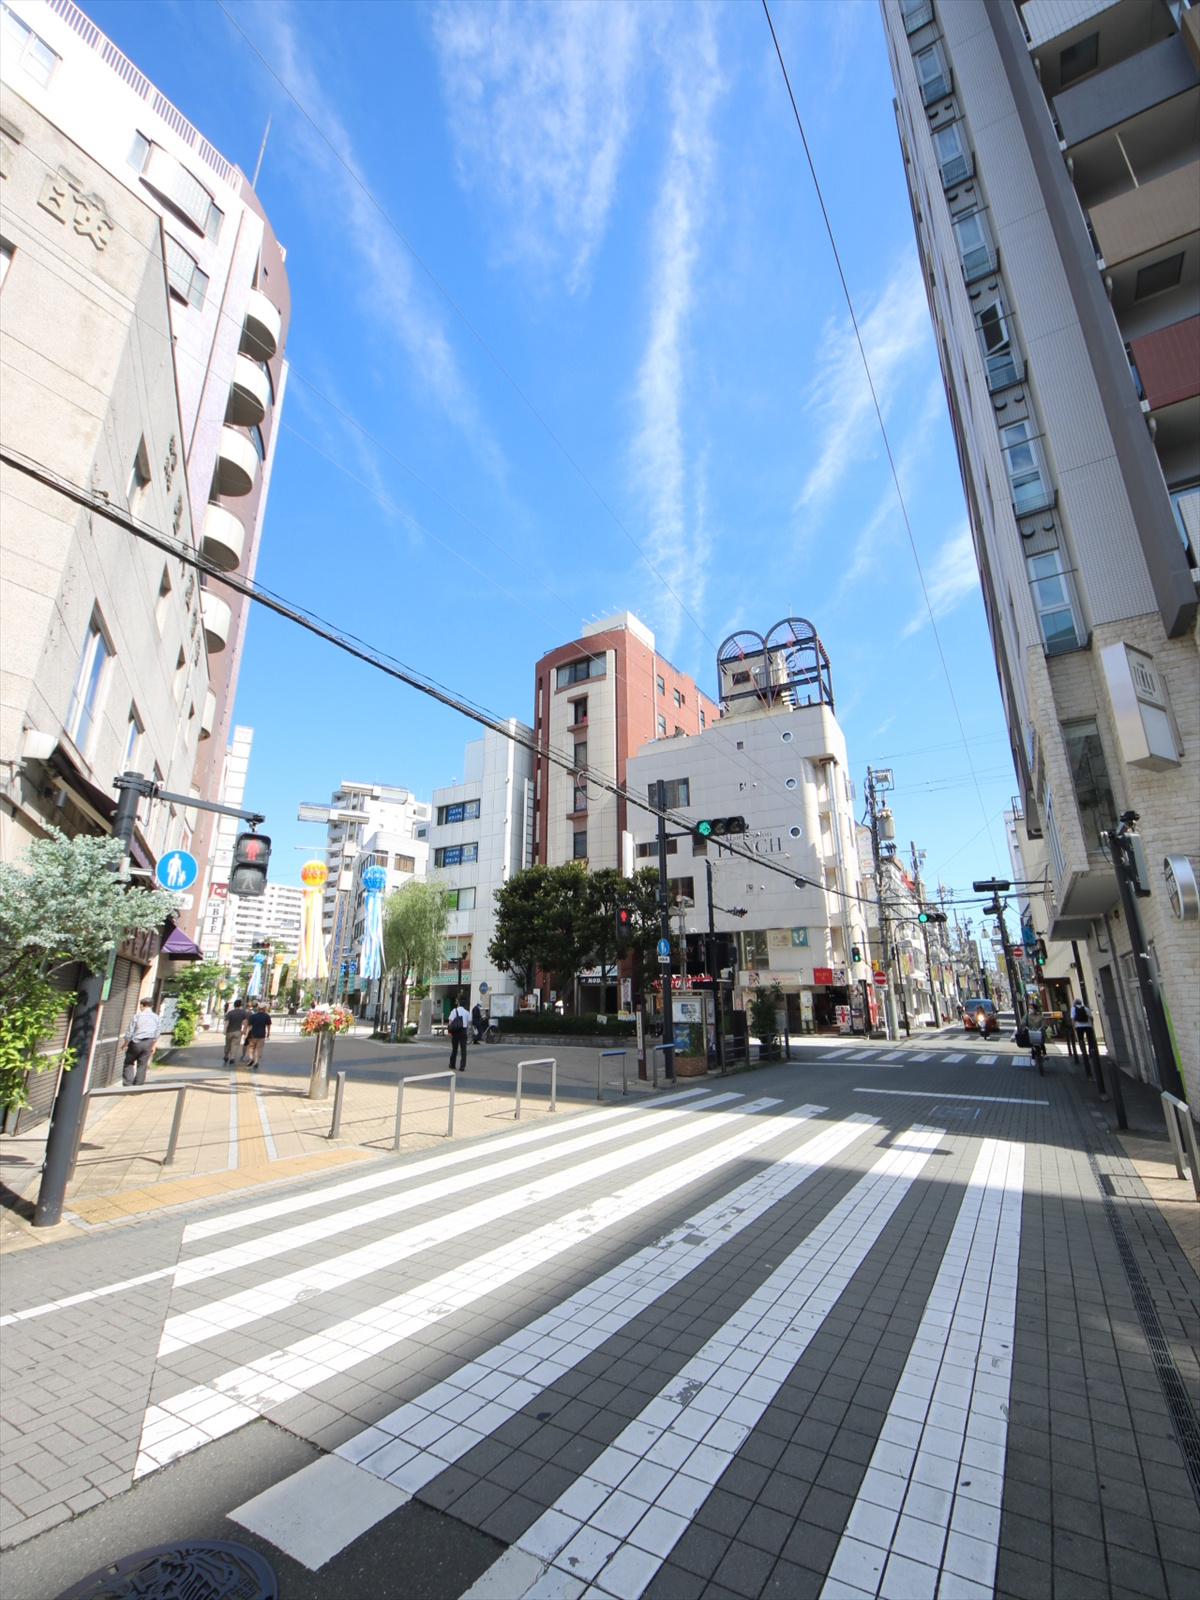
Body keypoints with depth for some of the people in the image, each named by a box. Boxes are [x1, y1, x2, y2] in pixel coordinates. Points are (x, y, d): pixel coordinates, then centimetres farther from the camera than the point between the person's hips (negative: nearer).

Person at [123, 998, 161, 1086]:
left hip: (136, 1042, -3)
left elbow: (129, 1033, -7)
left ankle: (127, 1083, 4)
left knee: (129, 1063, 13)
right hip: (148, 1043, 3)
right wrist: (153, 1046, 16)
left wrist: (125, 1044, 7)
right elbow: (157, 1035, 7)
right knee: (142, 1065, 9)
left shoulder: (137, 1016, -9)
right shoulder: (156, 1017, 2)